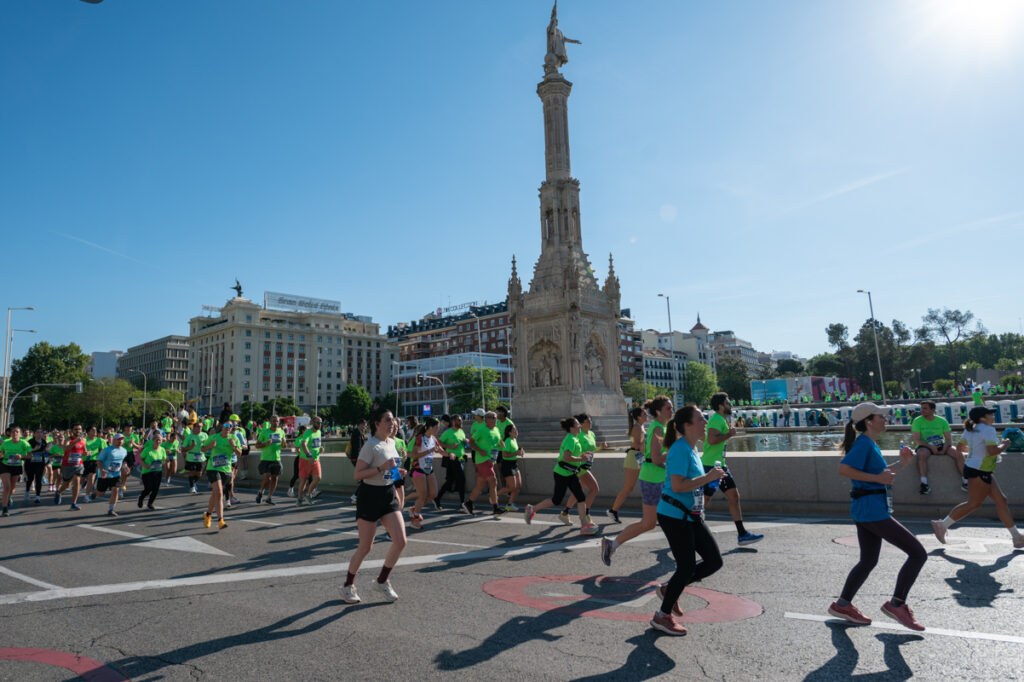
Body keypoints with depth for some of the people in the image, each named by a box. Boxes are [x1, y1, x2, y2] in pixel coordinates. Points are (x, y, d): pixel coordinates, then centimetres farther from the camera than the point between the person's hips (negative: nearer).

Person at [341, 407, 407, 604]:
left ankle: (382, 581, 17)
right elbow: (358, 474, -19)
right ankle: (348, 586, 24)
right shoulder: (370, 446, -16)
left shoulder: (392, 443, 8)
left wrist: (396, 470, 8)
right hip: (370, 495, -7)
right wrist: (381, 468, -27)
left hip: (388, 495, 7)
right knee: (365, 547, 1)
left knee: (400, 540, -4)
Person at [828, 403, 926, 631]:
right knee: (918, 553, -4)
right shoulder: (863, 443, -14)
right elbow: (843, 469, -26)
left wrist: (902, 463, 14)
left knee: (868, 561, 17)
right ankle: (896, 604, 3)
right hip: (873, 511, -10)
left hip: (866, 510, 10)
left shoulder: (870, 444, 16)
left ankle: (842, 605, 24)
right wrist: (877, 478, -24)